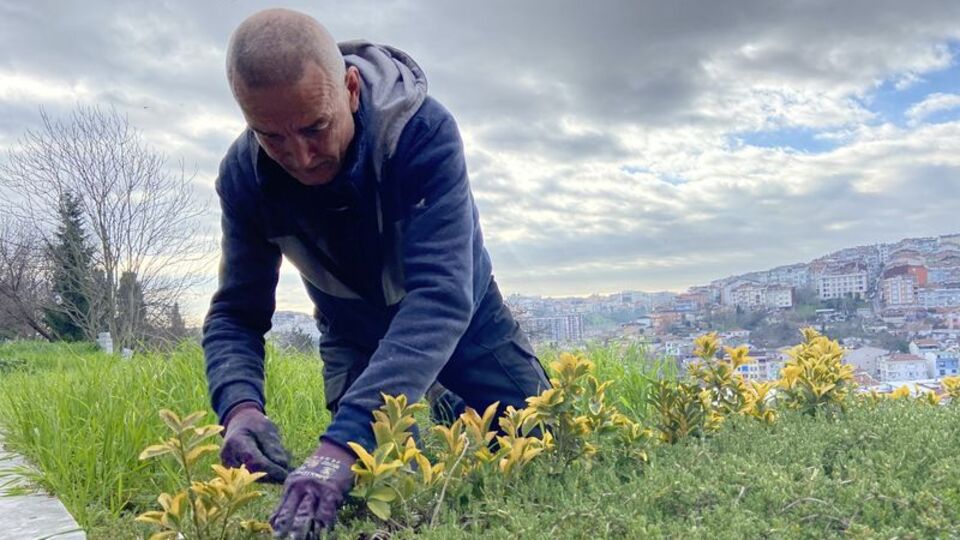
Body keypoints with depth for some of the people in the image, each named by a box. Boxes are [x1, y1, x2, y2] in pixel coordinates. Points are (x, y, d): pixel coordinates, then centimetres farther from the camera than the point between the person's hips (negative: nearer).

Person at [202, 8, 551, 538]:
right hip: (356, 339, 2)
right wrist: (239, 404, -41)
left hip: (463, 320, -1)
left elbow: (442, 295, -45)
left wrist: (343, 436, -56)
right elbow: (235, 315, -18)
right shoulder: (244, 175, -24)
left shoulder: (422, 129, -36)